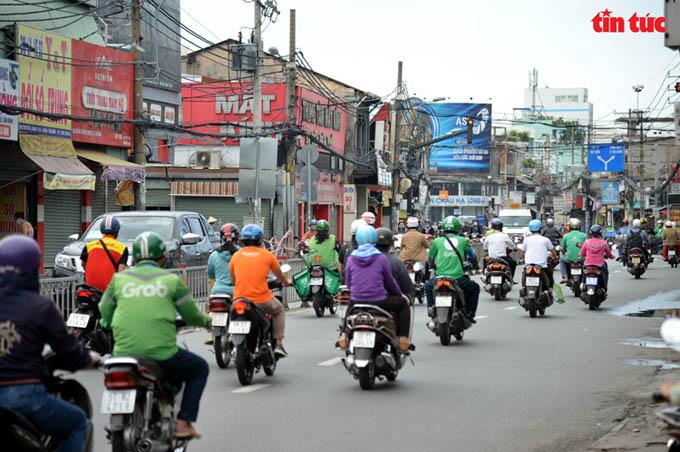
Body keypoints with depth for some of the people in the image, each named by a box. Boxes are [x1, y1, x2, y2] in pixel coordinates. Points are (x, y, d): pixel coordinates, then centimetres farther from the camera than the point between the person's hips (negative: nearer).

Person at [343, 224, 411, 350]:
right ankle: (403, 337, 11)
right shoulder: (381, 258, -7)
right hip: (379, 301, -3)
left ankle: (345, 335, 27)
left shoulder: (351, 259, 1)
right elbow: (390, 281, 2)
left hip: (357, 300, 3)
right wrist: (399, 294, 21)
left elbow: (348, 282, 9)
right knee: (403, 304, 20)